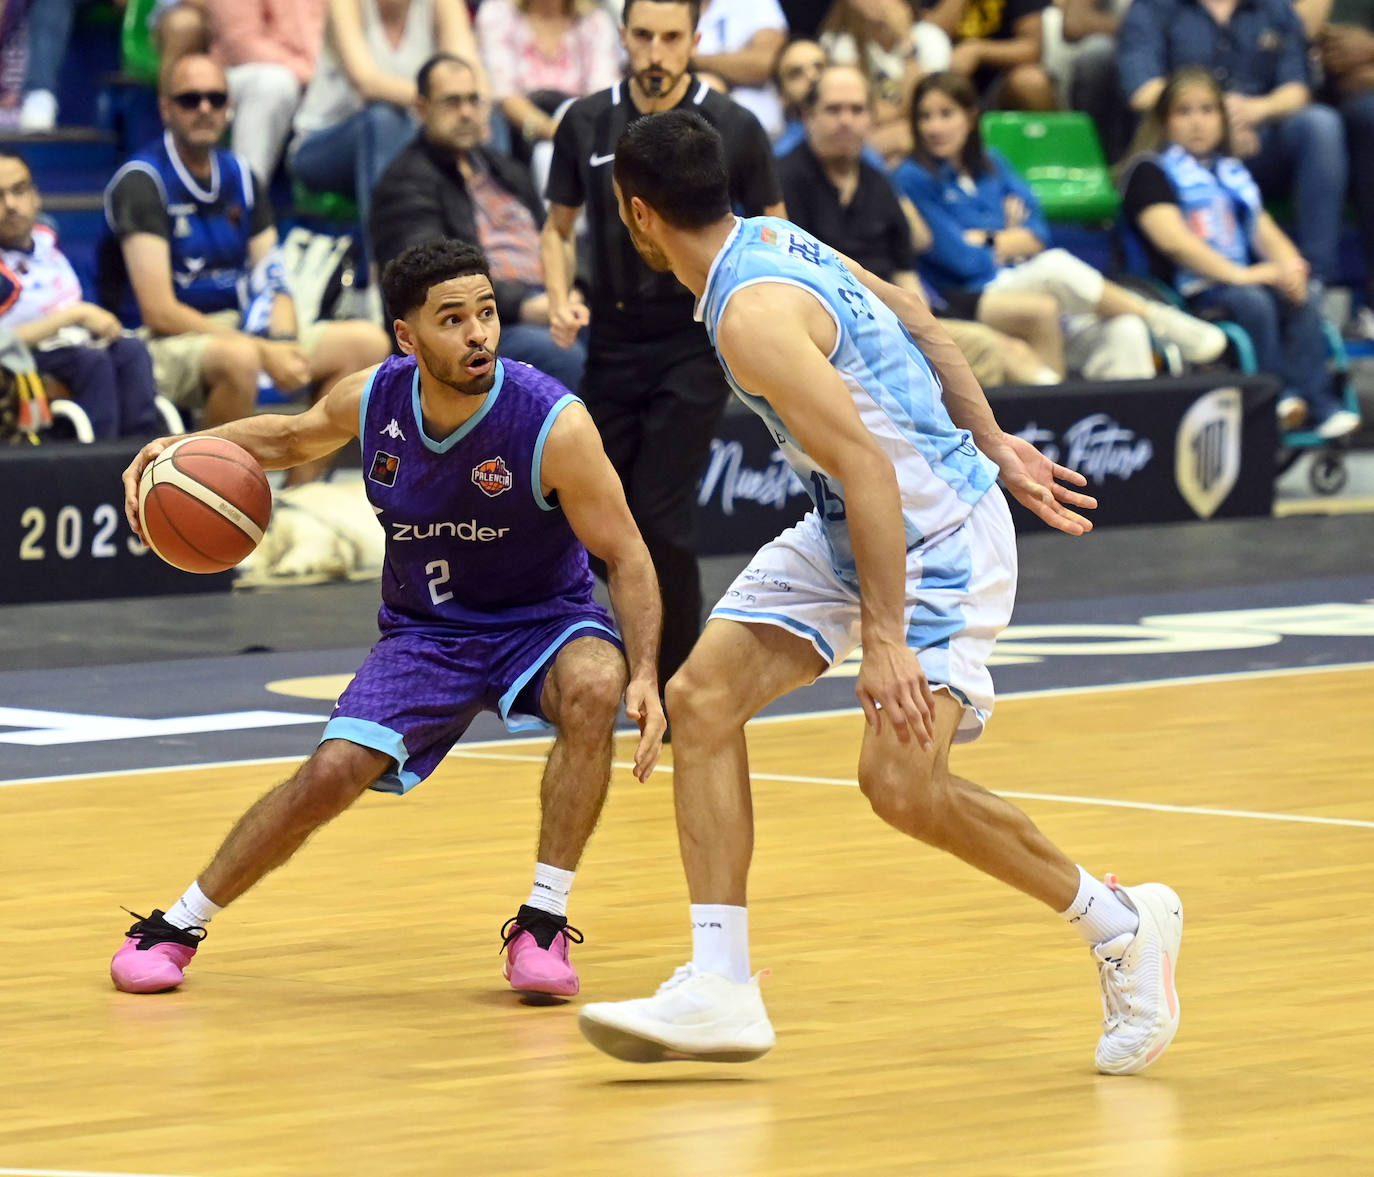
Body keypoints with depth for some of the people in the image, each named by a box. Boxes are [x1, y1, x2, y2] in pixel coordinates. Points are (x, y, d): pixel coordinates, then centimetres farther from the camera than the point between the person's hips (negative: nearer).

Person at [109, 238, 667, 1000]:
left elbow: (625, 556, -17)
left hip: (542, 620, -3)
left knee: (594, 688, -35)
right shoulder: (374, 399, -13)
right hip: (424, 633, 3)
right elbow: (296, 435, 12)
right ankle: (177, 926, 8)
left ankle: (543, 922, -22)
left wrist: (645, 676, -30)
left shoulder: (554, 426, -26)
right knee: (332, 772, -13)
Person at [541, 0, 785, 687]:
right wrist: (560, 300, -5)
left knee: (660, 518, -11)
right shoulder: (587, 123, 2)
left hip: (694, 347, -4)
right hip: (613, 343, 4)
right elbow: (559, 226, 13)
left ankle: (680, 687, 1)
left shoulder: (732, 128, -6)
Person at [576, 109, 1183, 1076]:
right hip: (846, 531, 10)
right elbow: (915, 319, 15)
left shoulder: (752, 315, -25)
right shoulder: (774, 241, 3)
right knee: (701, 695, -3)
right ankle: (721, 988, -4)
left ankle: (1120, 926, 3)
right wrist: (992, 444, 22)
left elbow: (868, 470, -31)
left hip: (940, 535, -10)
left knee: (901, 784, -19)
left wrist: (885, 640, -33)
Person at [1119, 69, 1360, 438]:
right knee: (1254, 302, -34)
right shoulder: (1150, 171, 2)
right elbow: (1172, 239, -13)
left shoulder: (1231, 173, 26)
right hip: (1189, 289, -6)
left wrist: (1290, 266, -5)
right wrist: (1237, 274, -21)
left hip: (1242, 279, 6)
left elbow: (1266, 232, 20)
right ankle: (1278, 396, -33)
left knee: (1301, 302, -22)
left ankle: (1320, 403, -29)